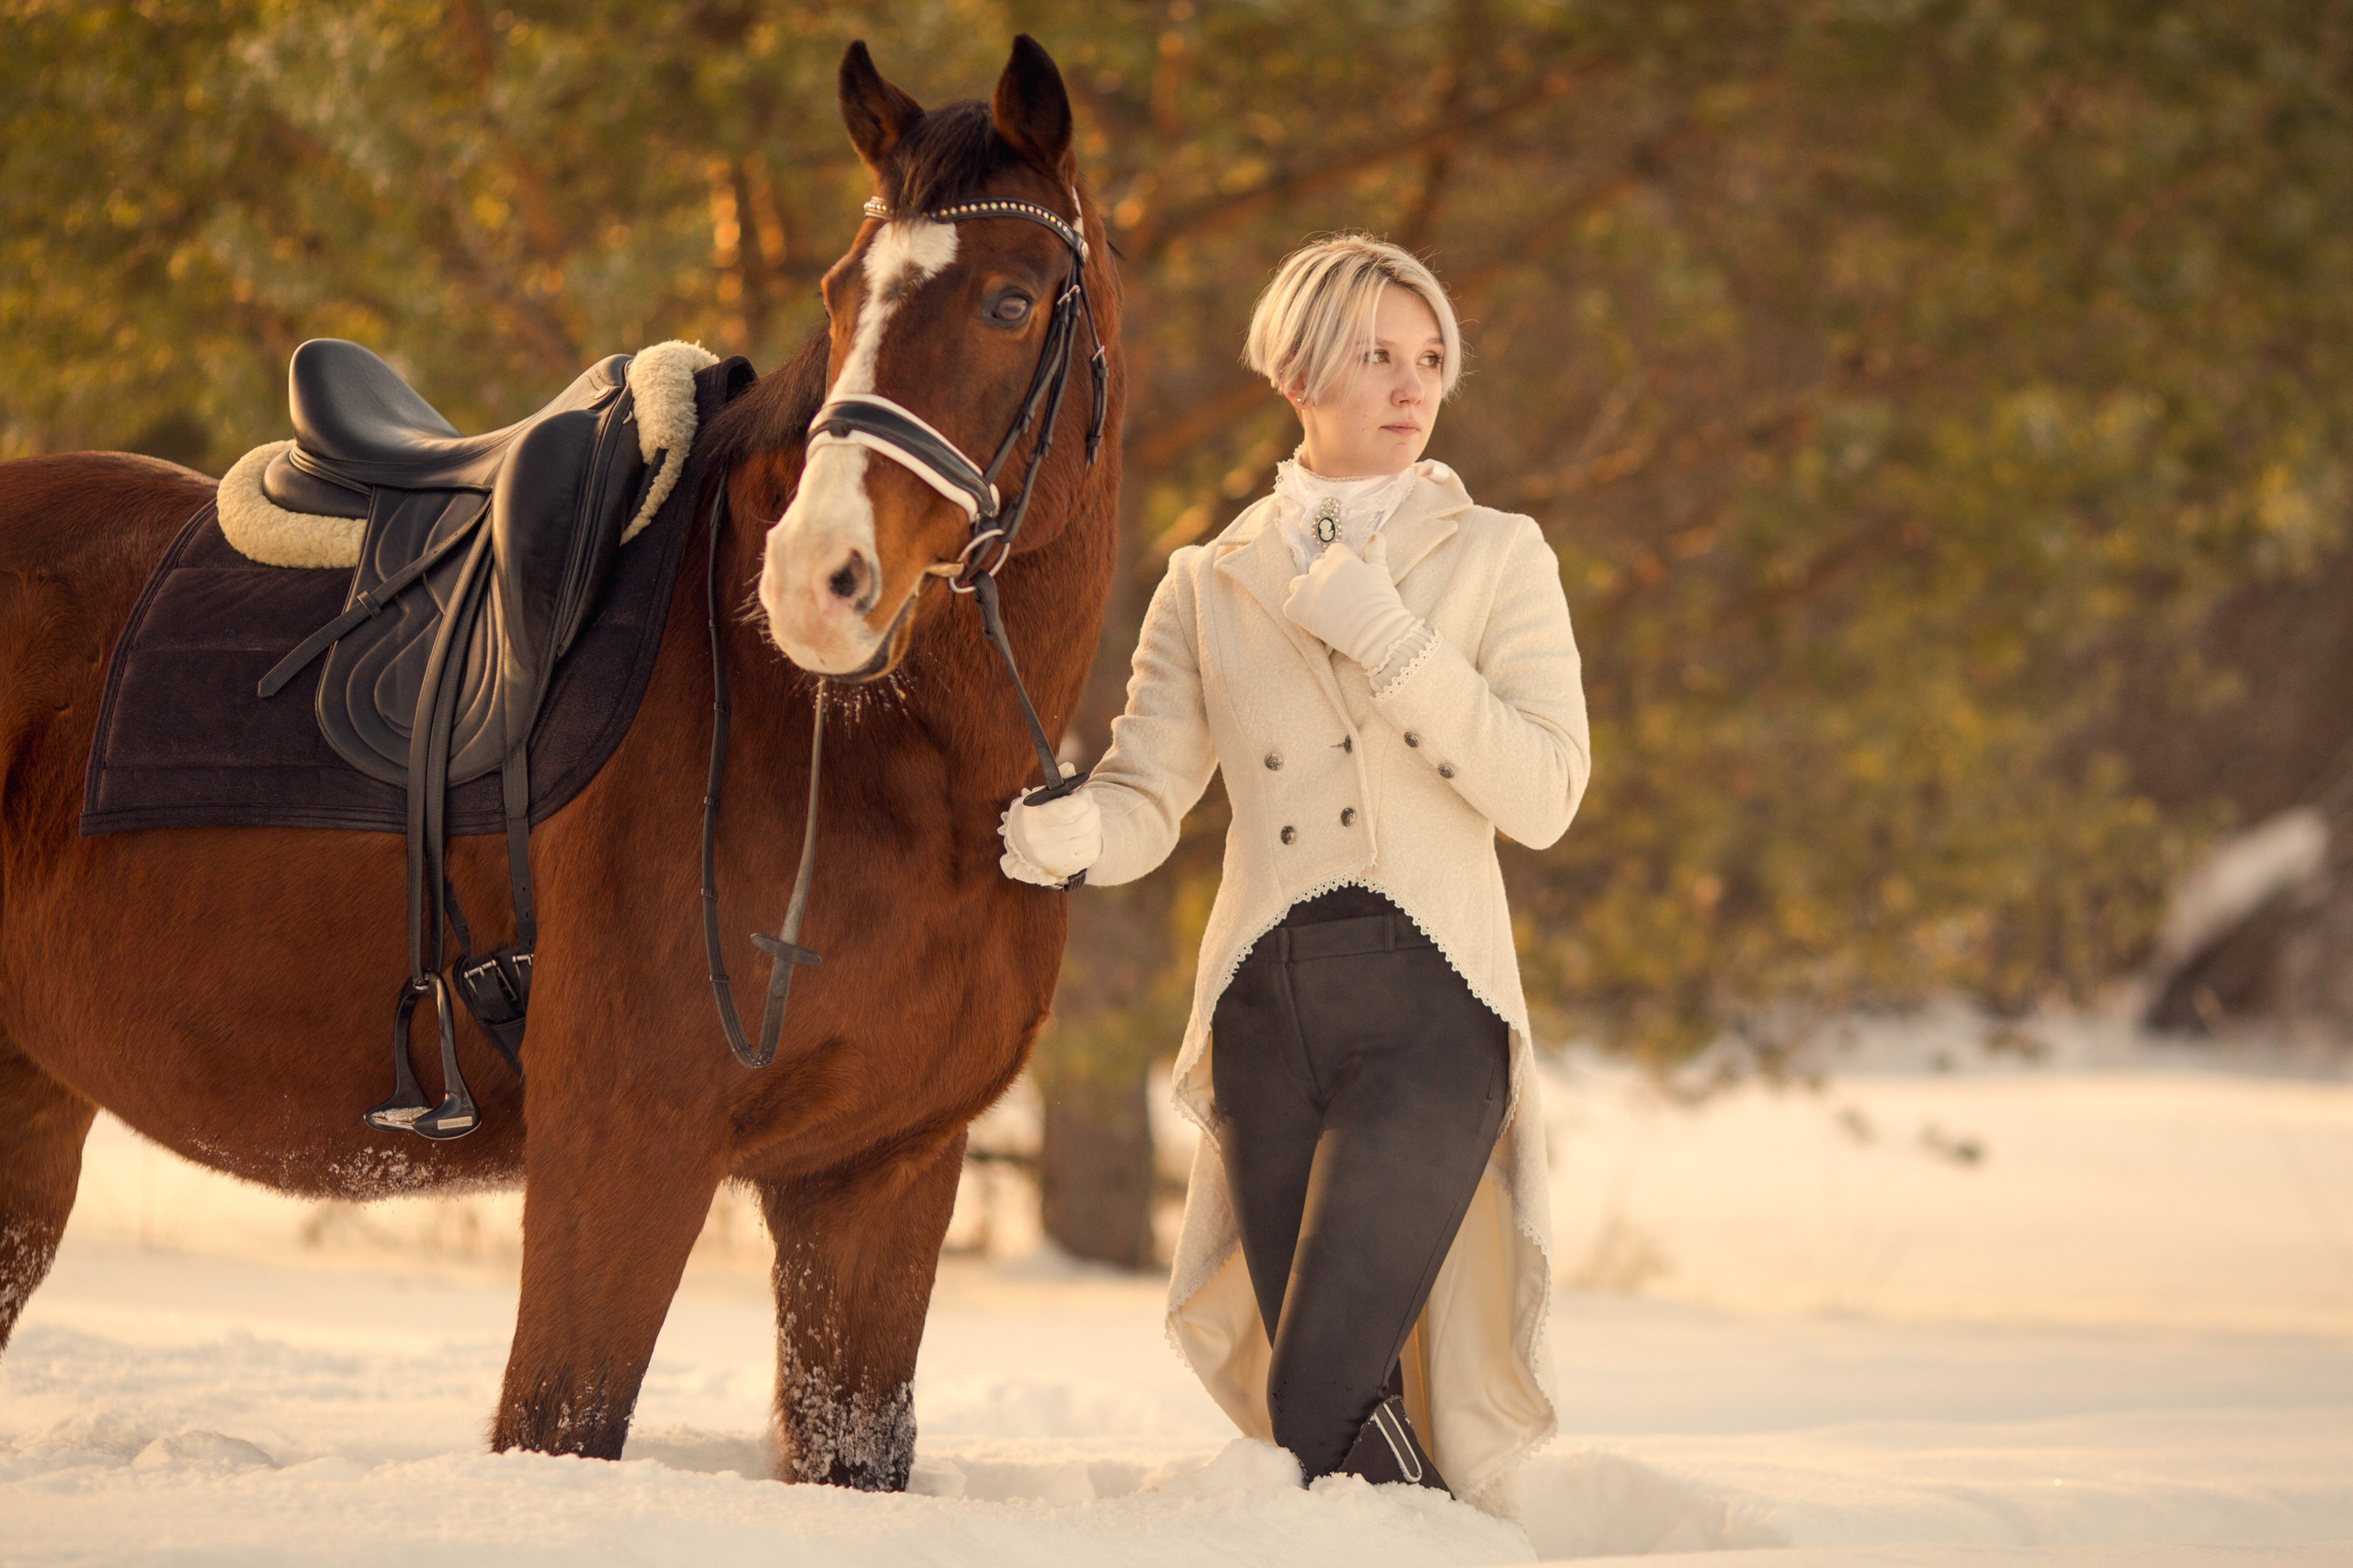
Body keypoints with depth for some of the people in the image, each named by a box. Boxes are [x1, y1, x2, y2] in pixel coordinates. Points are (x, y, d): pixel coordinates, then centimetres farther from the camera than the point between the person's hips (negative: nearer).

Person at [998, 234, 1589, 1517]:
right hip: (1267, 1012, 3)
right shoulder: (1212, 585, 13)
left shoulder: (1497, 558, 7)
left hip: (1431, 1012, -3)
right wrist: (1068, 833, -19)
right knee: (1338, 1411, 3)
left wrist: (1387, 640, -11)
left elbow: (1544, 796, -4)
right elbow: (1146, 798, 4)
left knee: (1318, 1402, -17)